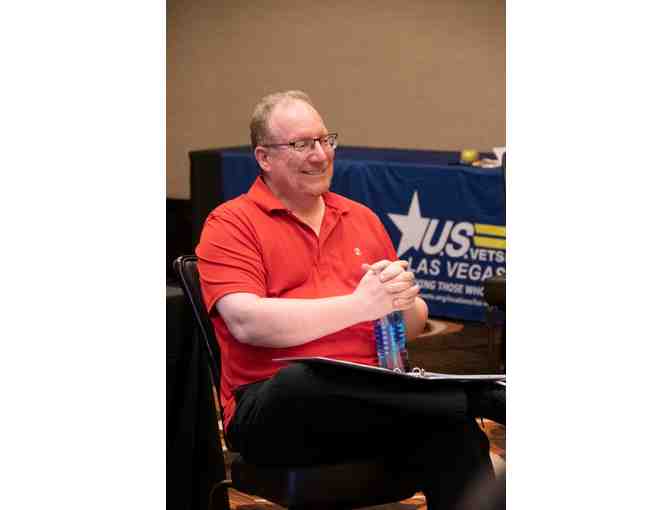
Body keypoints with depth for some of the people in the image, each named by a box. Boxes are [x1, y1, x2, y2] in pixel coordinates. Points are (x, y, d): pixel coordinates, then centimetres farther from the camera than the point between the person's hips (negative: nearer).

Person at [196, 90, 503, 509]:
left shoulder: (362, 219, 21)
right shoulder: (231, 223, 5)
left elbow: (414, 326, 23)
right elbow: (246, 323, -13)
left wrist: (401, 298, -3)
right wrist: (359, 305, -16)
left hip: (372, 395, 4)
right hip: (278, 404, -3)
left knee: (451, 428, -29)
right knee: (305, 380, -39)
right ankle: (471, 400, -26)